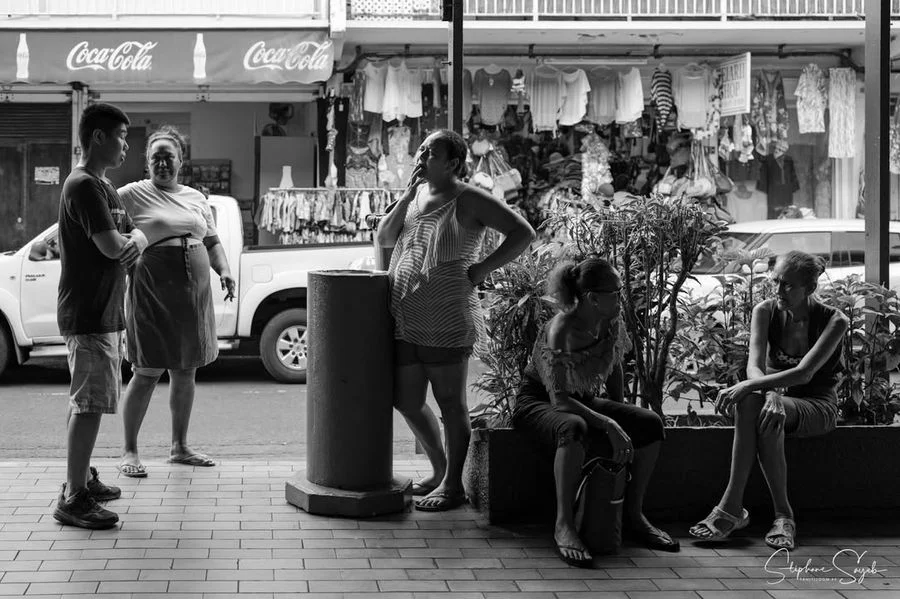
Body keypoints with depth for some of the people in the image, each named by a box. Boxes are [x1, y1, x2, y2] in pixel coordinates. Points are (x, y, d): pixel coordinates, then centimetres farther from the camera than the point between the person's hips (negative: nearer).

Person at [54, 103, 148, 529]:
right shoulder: (83, 186, -16)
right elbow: (110, 246, -22)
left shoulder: (103, 186, 17)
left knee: (88, 403, 18)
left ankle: (83, 478, 29)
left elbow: (132, 232, 15)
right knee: (90, 405, -10)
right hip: (88, 314, -10)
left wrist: (135, 241, -7)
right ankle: (73, 499, -8)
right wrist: (128, 240, -1)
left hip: (104, 313, 10)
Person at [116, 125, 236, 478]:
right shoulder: (132, 195, -1)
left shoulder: (196, 198, 16)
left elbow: (212, 240, 20)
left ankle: (179, 446, 23)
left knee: (186, 372, 11)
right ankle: (129, 451, 7)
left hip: (193, 296, 6)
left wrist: (224, 270, 5)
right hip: (152, 296, -5)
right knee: (147, 374, -3)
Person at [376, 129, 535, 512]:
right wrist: (408, 196, -4)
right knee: (407, 403, 12)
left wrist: (480, 270, -12)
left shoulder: (468, 200, -7)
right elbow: (384, 239, 5)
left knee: (450, 404, 3)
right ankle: (440, 470, 30)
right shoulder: (415, 194, 14)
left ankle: (453, 485, 13)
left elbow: (523, 233, -10)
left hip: (446, 321, -7)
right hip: (404, 319, 7)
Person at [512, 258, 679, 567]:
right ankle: (563, 525, -35)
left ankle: (633, 515, -2)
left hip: (581, 400, 7)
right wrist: (610, 425, -39)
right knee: (574, 429, -42)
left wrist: (620, 416, 5)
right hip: (537, 402, -7)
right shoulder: (560, 331, -29)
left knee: (650, 425, -12)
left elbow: (614, 370, 10)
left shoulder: (611, 321, -7)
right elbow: (559, 399, -33)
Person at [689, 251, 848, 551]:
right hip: (778, 395, 3)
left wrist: (749, 386, -36)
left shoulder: (834, 321, -13)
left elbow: (804, 373, -25)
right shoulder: (766, 311, -2)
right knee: (750, 402, -36)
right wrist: (770, 394, -37)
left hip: (817, 405, -3)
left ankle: (732, 506, -34)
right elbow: (755, 365, -14)